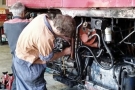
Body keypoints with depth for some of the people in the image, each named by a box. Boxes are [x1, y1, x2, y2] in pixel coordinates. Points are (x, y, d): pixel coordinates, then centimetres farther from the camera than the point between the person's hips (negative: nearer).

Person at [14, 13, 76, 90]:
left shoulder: (43, 17, -15)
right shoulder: (45, 37, -37)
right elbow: (48, 58, -19)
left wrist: (63, 37, -7)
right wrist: (64, 52, -7)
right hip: (28, 64, -9)